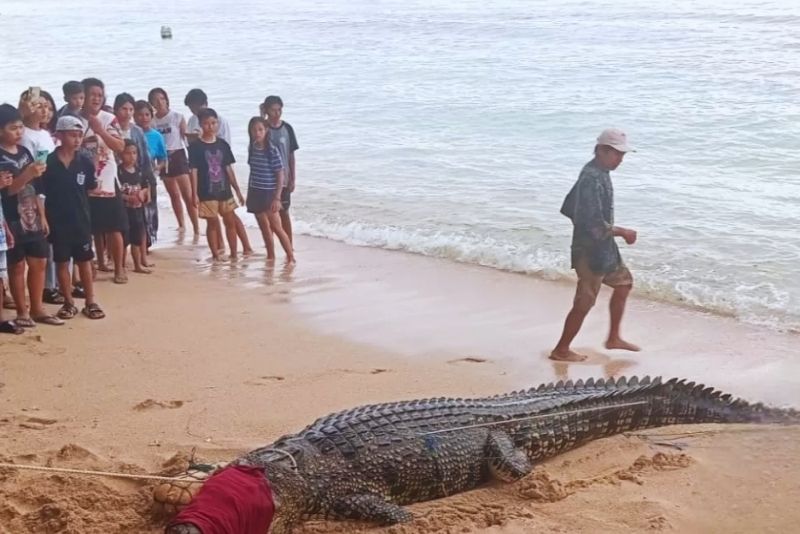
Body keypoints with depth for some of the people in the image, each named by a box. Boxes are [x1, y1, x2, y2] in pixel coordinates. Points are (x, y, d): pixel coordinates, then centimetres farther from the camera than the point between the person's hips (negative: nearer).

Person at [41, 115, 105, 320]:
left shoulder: (85, 161, -2)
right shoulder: (48, 162, -8)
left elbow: (92, 188, 4)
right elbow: (39, 190, -4)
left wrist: (97, 172, -10)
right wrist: (43, 217, -7)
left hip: (80, 219, 1)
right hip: (57, 220, -1)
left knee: (84, 261, 10)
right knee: (62, 261, 9)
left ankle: (90, 302, 18)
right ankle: (69, 303, 20)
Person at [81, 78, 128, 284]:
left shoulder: (108, 119, -4)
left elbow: (120, 146, -15)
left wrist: (100, 130, -24)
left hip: (106, 181, -2)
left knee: (113, 227, -2)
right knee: (94, 227, 9)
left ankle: (119, 268, 5)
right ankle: (100, 262, 23)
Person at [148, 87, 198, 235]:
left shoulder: (177, 117, -3)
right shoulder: (152, 121, 3)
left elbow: (187, 137, -4)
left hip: (177, 156, -3)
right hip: (163, 159, 3)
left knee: (188, 195, -10)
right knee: (174, 195, 13)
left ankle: (196, 228, -9)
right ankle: (181, 225, 27)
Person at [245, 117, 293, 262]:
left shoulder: (272, 151, -13)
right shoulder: (252, 149, 3)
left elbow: (280, 175, -11)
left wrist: (277, 198, -15)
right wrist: (249, 193, 14)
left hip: (269, 193, -5)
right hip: (255, 193, 5)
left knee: (276, 227, -6)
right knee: (265, 228, 10)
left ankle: (291, 257, 2)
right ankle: (271, 257, 19)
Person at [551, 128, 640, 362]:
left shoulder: (597, 173, 7)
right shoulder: (592, 179, -25)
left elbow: (568, 208, 16)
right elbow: (597, 226, -29)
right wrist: (623, 233, -15)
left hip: (602, 248, 10)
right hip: (591, 250, -10)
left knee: (623, 282, 21)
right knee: (584, 302, 0)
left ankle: (613, 337, 29)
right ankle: (561, 350, 12)